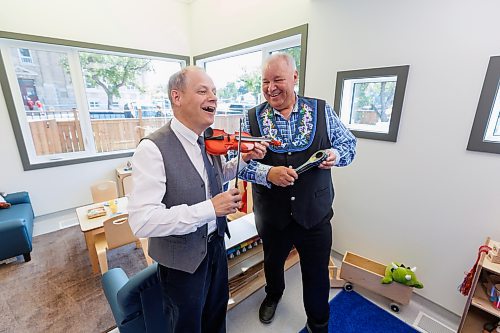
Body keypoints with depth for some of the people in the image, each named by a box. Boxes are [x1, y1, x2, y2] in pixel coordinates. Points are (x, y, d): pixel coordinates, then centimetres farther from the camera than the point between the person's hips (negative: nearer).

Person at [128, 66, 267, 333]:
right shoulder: (153, 149, -26)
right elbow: (141, 221, -29)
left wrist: (244, 159, -3)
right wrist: (210, 208, -33)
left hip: (216, 244, 7)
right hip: (183, 259, -6)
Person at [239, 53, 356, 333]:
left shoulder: (322, 110, -3)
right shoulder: (253, 118, -5)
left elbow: (349, 144, 3)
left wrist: (335, 155, -19)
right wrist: (267, 173, -27)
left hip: (315, 213, 0)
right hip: (272, 215, 1)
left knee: (317, 275, 17)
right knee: (273, 262, 27)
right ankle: (273, 295, 62)